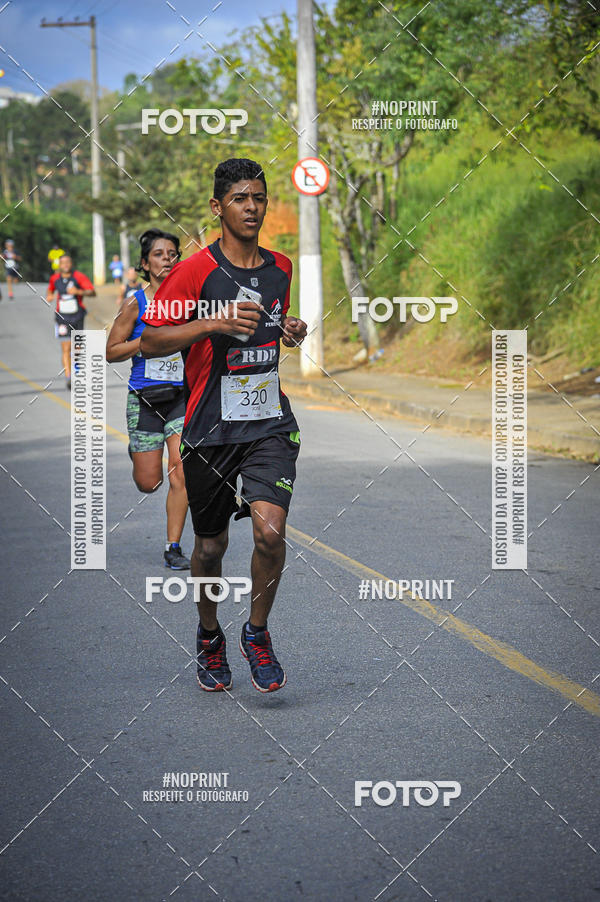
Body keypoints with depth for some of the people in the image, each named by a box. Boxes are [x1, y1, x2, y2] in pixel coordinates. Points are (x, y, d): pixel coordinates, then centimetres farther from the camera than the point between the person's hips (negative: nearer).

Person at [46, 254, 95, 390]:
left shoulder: (79, 277, -8)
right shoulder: (55, 278, 1)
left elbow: (93, 293, -12)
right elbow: (50, 289, 23)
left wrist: (79, 292, -29)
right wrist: (49, 296, 1)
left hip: (77, 316, 0)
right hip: (62, 318, 0)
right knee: (66, 349, -12)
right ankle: (68, 379, -17)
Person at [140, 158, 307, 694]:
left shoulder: (280, 268, 9)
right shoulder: (196, 271, -8)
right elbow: (150, 341, -8)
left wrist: (291, 331, 6)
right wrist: (213, 323, -20)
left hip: (270, 423, 3)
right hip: (211, 428, -2)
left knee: (270, 531, -17)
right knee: (212, 545, 9)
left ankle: (258, 632, 6)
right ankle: (210, 637, 35)